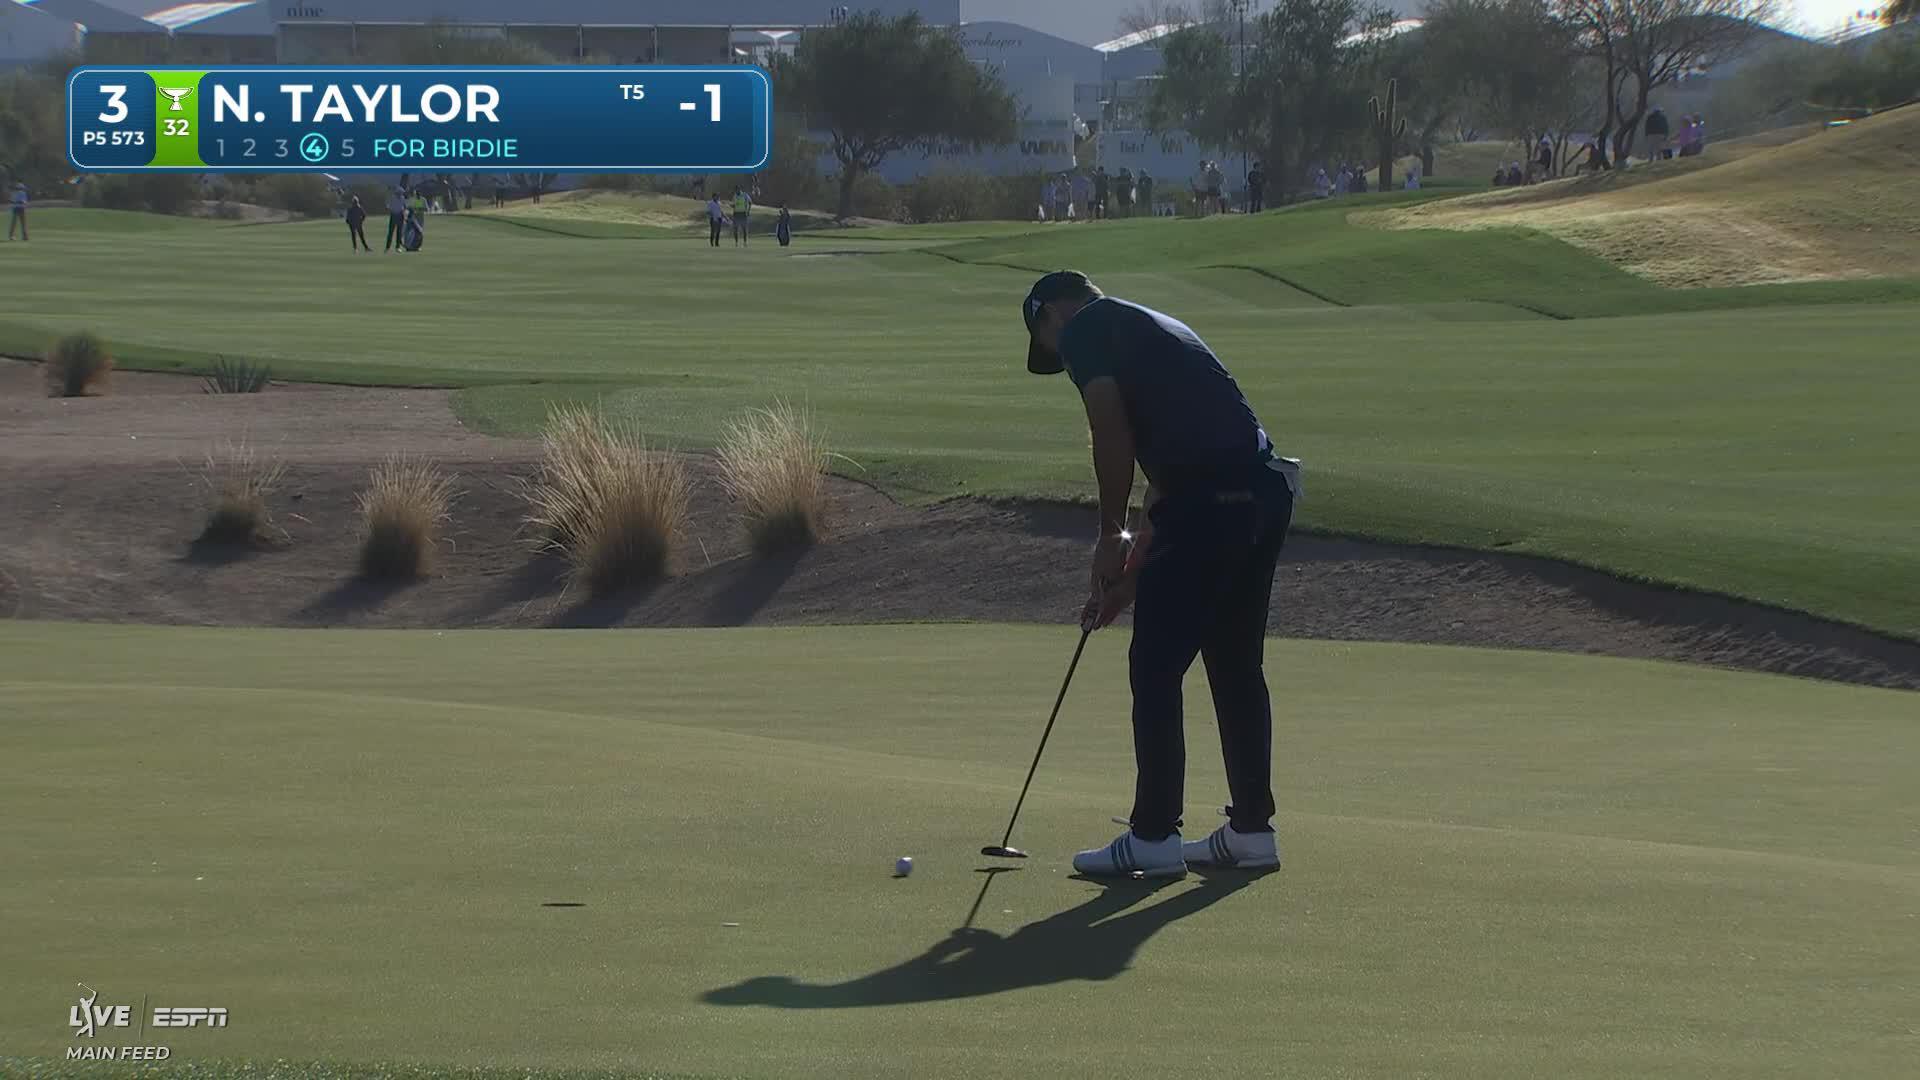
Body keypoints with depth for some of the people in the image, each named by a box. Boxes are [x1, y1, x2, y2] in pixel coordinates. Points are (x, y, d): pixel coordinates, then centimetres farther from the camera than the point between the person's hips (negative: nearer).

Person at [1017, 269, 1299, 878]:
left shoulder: (1084, 328, 3)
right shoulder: (1148, 330, 29)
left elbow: (1111, 431, -12)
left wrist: (1110, 533, -2)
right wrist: (1130, 574, 30)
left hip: (1211, 502, -9)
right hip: (1263, 491, 9)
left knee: (1156, 669, 1)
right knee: (1236, 667, 17)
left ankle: (1154, 836, 4)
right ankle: (1252, 828, 21)